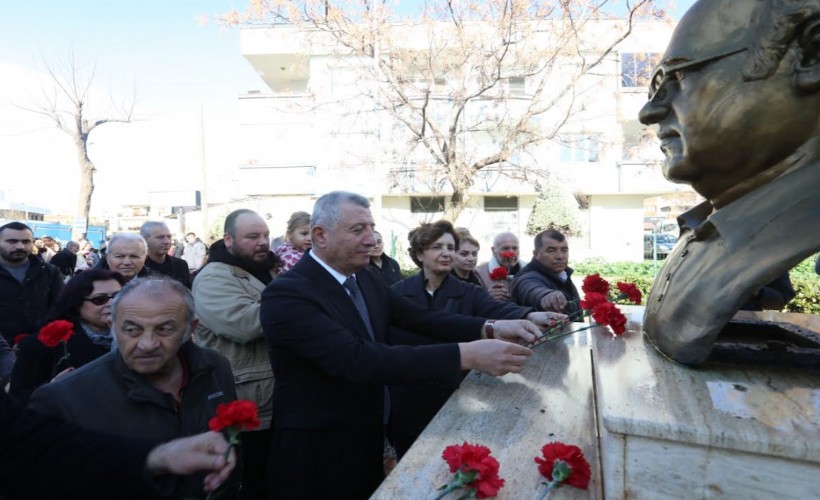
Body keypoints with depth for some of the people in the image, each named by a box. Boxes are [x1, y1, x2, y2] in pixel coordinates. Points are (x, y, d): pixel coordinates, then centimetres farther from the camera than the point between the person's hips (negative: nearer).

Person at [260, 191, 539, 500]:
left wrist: (490, 328, -21)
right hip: (319, 454, -7)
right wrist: (465, 355, -40)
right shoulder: (286, 294, -25)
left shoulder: (364, 278, 1)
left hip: (368, 439, 7)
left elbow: (417, 317, -4)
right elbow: (357, 359, -35)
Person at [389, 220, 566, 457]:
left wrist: (530, 316, -43)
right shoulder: (398, 292, -5)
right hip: (406, 403, 0)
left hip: (452, 402, 1)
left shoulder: (468, 293, -4)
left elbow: (497, 309, -23)